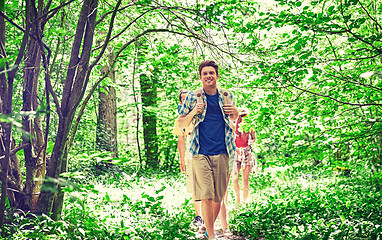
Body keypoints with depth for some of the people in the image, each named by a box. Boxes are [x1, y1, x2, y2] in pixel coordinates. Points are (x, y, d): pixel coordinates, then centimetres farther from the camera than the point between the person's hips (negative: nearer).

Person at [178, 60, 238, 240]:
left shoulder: (227, 96, 10)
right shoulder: (192, 97, 4)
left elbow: (233, 120, 25)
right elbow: (180, 124, 9)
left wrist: (235, 112, 1)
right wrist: (193, 112, -9)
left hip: (222, 153, 2)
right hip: (201, 153, -2)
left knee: (218, 197, 7)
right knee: (206, 196, -10)